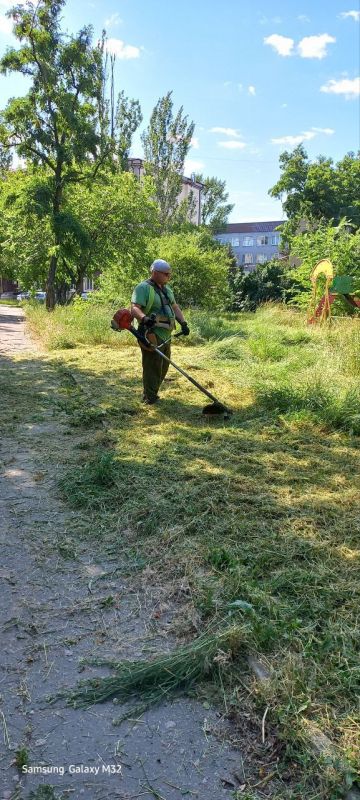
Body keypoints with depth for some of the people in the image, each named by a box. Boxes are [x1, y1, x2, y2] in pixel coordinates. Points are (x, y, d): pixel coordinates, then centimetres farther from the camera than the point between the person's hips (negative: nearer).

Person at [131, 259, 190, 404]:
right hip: (152, 336, -9)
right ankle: (150, 399, 2)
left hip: (165, 335, 9)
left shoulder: (166, 288, 18)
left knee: (163, 367, 15)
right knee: (153, 368, -7)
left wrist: (183, 323, 8)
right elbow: (134, 308, -22)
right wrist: (144, 318, -42)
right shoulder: (143, 288, -11)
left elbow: (175, 307, 23)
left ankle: (151, 395, 28)